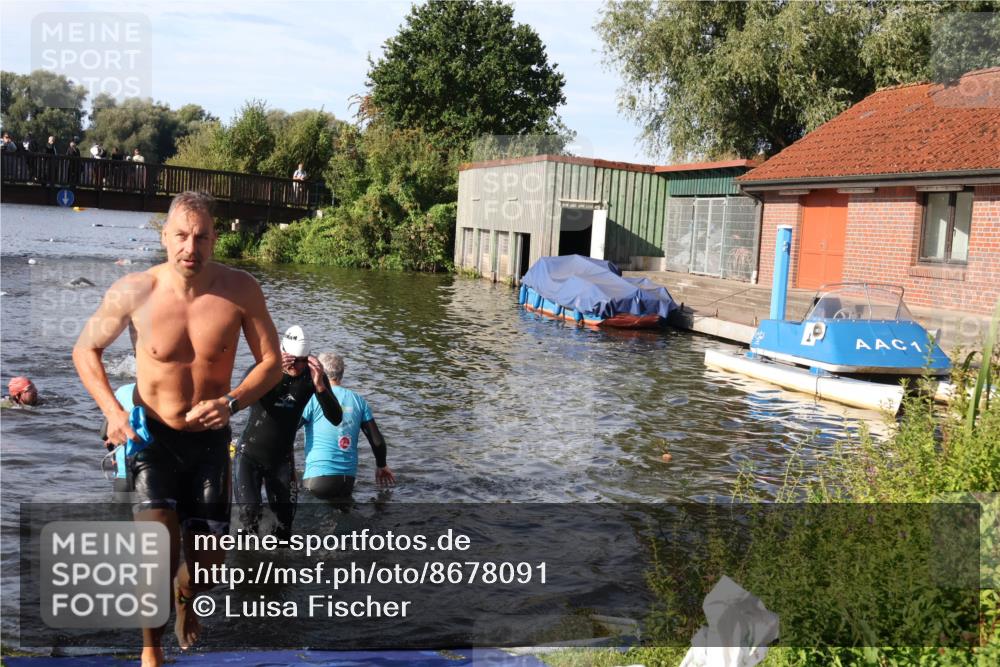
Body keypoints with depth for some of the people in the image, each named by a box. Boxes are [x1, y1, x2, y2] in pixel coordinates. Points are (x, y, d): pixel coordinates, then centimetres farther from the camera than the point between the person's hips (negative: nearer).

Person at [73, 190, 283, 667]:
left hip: (211, 437, 2)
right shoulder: (134, 292, -16)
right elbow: (86, 349, 0)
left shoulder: (241, 290, -14)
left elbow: (272, 361, -5)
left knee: (208, 558, 11)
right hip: (152, 435, -2)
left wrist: (232, 401, -23)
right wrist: (112, 410, -14)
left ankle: (186, 600, 50)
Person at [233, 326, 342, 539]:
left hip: (282, 459, 3)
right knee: (249, 514, -18)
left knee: (285, 519, 6)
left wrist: (320, 386, -37)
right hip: (250, 455, -3)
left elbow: (335, 419, -20)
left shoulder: (312, 375, -12)